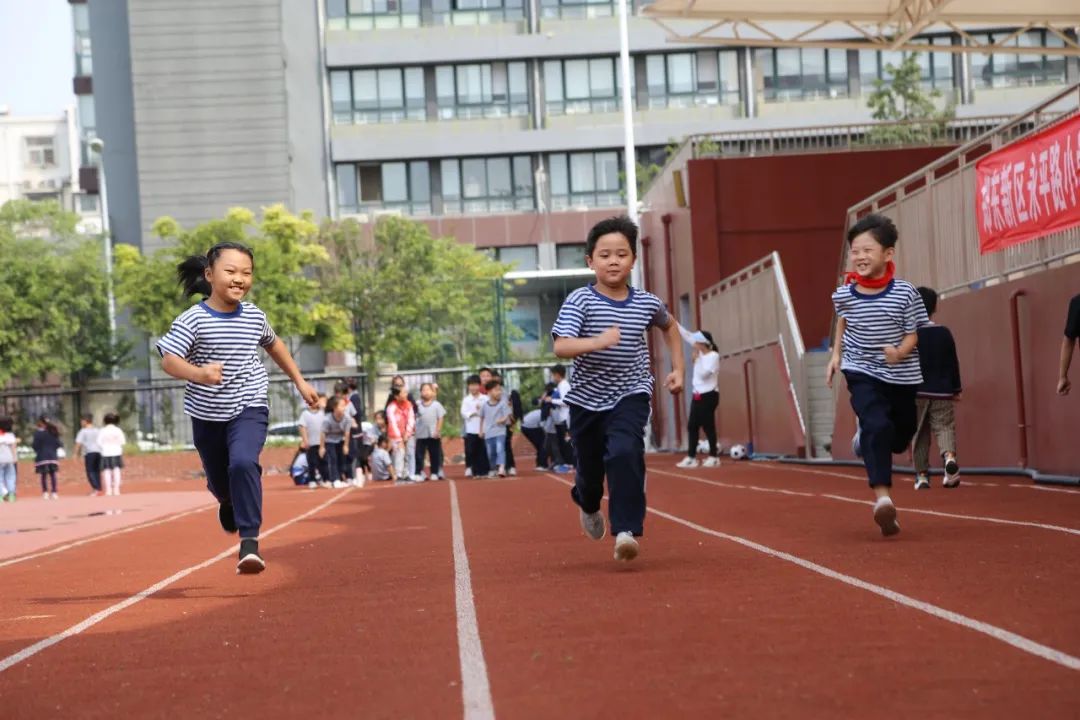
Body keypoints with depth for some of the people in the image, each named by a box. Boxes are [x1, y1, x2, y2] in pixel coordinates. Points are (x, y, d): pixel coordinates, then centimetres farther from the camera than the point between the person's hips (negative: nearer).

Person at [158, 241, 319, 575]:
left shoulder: (254, 317, -1)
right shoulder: (193, 320, -15)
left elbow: (273, 344, 20)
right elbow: (169, 360, -23)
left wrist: (300, 381, 23)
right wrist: (198, 374, -42)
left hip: (249, 408, 0)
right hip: (207, 414, 0)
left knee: (243, 463, -27)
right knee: (218, 479, 17)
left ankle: (249, 540, -24)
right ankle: (229, 503, 56)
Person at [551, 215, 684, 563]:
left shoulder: (647, 303, -3)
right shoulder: (579, 301, -14)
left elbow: (670, 325, 21)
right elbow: (560, 346, -27)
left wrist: (678, 368, 14)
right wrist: (597, 342, -43)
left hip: (630, 395, 0)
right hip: (587, 398, 0)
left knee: (625, 453, -24)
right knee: (590, 466, 12)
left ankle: (626, 530, -23)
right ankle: (588, 504, 48)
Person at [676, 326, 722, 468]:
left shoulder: (714, 356, -12)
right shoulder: (701, 353, 9)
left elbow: (703, 373, -22)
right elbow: (687, 335, 12)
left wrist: (697, 359, -15)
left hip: (708, 396, -8)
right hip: (698, 395, 8)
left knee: (708, 426, -4)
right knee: (692, 426, 5)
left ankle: (714, 457, 4)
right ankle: (691, 457, 7)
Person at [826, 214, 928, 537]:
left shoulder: (905, 293, -15)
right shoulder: (844, 294, -8)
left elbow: (913, 333, -7)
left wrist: (900, 351, -27)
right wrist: (836, 354, 12)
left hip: (902, 376, 1)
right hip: (862, 373, -1)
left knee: (901, 437, 14)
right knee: (878, 426, -24)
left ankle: (866, 437, 49)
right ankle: (882, 497, -29)